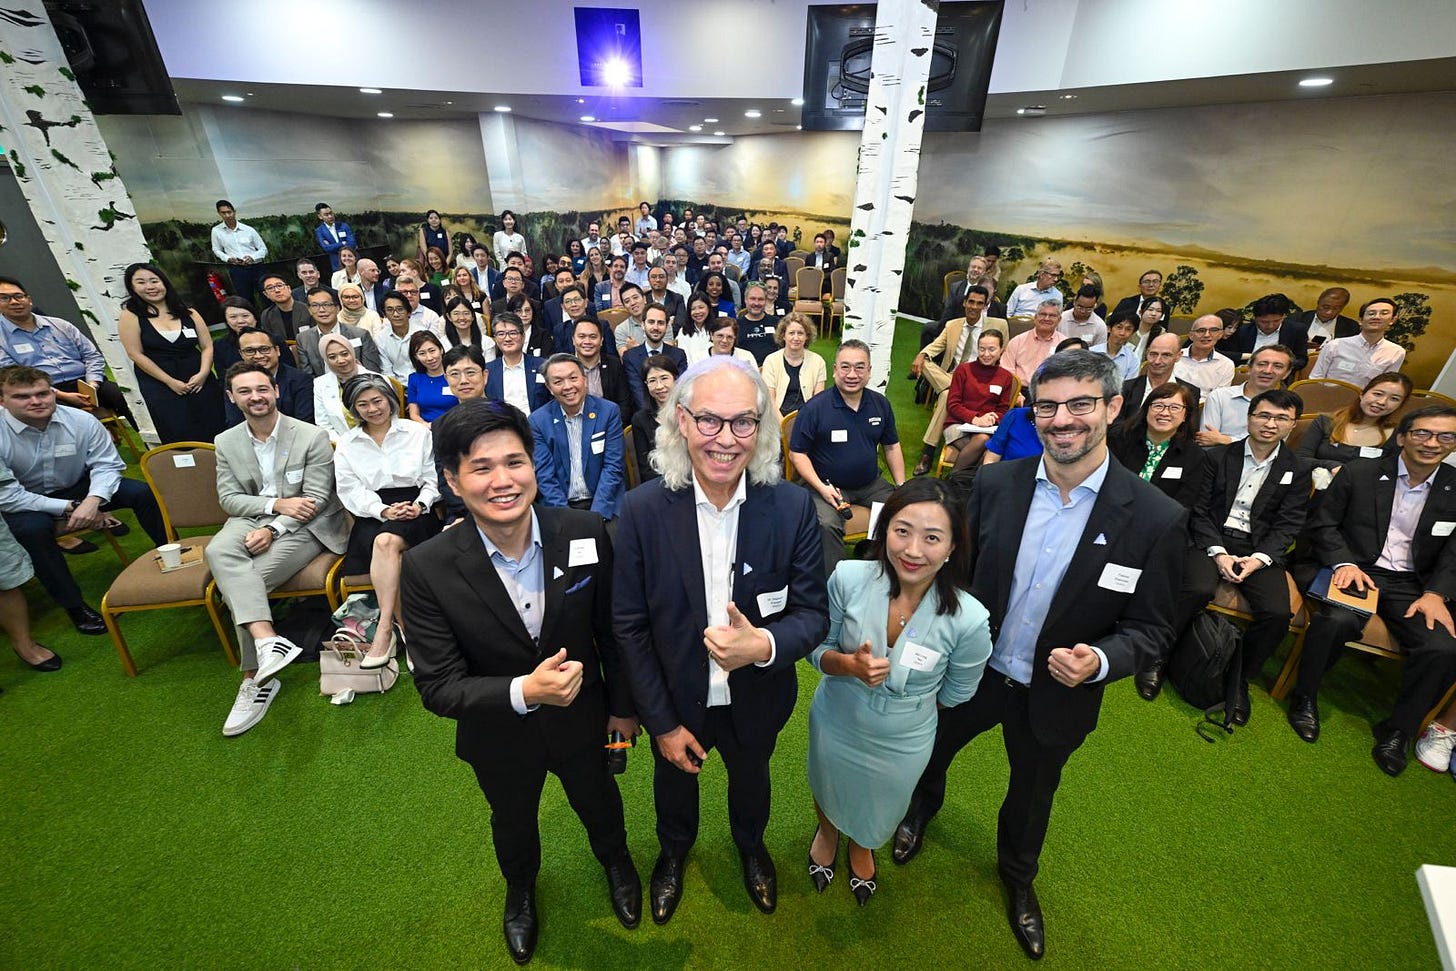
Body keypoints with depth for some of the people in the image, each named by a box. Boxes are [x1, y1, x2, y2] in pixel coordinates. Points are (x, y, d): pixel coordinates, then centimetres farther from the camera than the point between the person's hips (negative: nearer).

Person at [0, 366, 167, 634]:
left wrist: (93, 500, -29)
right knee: (32, 528, -34)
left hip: (79, 488, 2)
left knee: (142, 492, -20)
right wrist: (70, 508, -24)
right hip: (25, 502, -2)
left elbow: (106, 464, -11)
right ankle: (73, 605, -18)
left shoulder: (81, 421, -17)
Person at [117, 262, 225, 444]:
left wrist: (203, 373, -11)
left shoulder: (188, 313, 8)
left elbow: (207, 346, 5)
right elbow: (136, 354, -4)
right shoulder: (131, 316, 1)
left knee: (214, 433, -1)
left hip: (199, 379, 2)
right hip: (159, 383, -2)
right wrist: (170, 381, -11)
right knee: (180, 437, -5)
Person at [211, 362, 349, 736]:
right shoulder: (226, 442, 8)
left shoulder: (313, 436, -8)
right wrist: (277, 504, -15)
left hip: (305, 525, -4)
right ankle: (268, 639, -40)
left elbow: (316, 498, -11)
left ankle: (255, 678, -14)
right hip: (251, 518, 4)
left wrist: (273, 529, -22)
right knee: (217, 551, -30)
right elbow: (228, 498, 4)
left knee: (249, 578, -25)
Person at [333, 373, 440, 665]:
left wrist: (420, 505, -13)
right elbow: (350, 490, 4)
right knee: (382, 544, -32)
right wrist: (383, 511, -13)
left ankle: (385, 628, -31)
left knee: (386, 542, -34)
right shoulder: (346, 444, 14)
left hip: (416, 511, -2)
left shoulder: (417, 432, 10)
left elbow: (433, 477, 6)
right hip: (372, 516, 2)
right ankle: (407, 628, -26)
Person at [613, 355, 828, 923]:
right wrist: (661, 723, -10)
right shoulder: (643, 509, -23)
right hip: (676, 701, 0)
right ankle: (675, 849, 66)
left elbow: (813, 613, -14)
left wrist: (765, 645, -35)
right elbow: (629, 626, -15)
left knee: (751, 779, 31)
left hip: (757, 700, 1)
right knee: (675, 782, 30)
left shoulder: (793, 508, -22)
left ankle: (750, 845, 67)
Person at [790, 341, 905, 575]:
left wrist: (901, 486, 6)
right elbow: (797, 453, -7)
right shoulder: (814, 408, -10)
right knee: (826, 525, -32)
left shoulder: (881, 404, 7)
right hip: (829, 486, -5)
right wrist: (821, 488, -18)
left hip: (871, 485, 5)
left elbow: (892, 447, 16)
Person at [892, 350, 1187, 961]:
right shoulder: (995, 484, -15)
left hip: (1054, 698, -1)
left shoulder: (1157, 519, -19)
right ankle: (921, 810, 64)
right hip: (971, 674, 1)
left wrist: (1099, 660, -29)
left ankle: (1017, 876, 61)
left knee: (1031, 796, 27)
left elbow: (1151, 628, -10)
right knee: (931, 752, 26)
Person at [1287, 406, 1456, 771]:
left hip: (1412, 584, 3)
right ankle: (1304, 698, -9)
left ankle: (1399, 729, 0)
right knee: (1338, 620, -34)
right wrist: (1344, 563, -15)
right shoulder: (1360, 473, 0)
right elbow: (1323, 525, 1)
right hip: (1356, 569, -3)